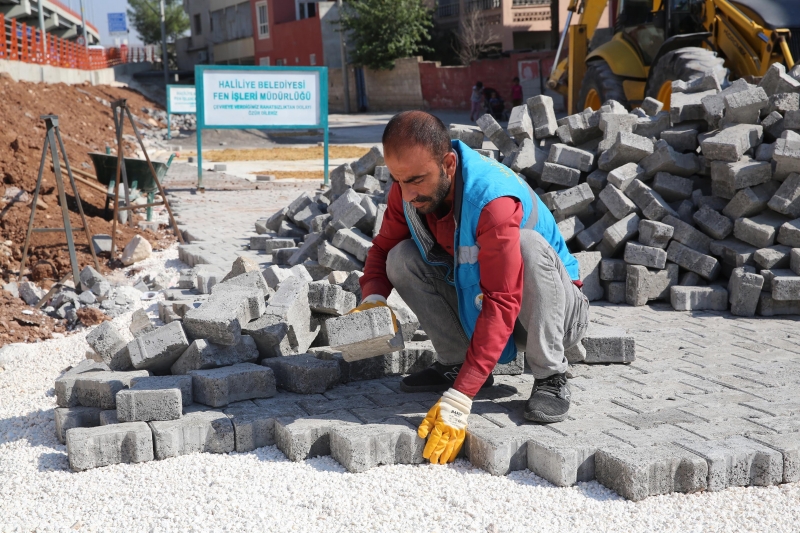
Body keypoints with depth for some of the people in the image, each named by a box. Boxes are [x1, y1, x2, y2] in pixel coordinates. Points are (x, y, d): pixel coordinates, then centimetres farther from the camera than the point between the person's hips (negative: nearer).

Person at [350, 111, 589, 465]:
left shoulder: (494, 199, -36)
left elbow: (501, 305, -40)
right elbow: (383, 248, -1)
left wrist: (457, 401, -45)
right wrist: (373, 299, -25)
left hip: (551, 312, -5)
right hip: (472, 300, 6)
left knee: (529, 245, -37)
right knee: (402, 259, -15)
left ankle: (550, 379, -22)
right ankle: (455, 363, -3)